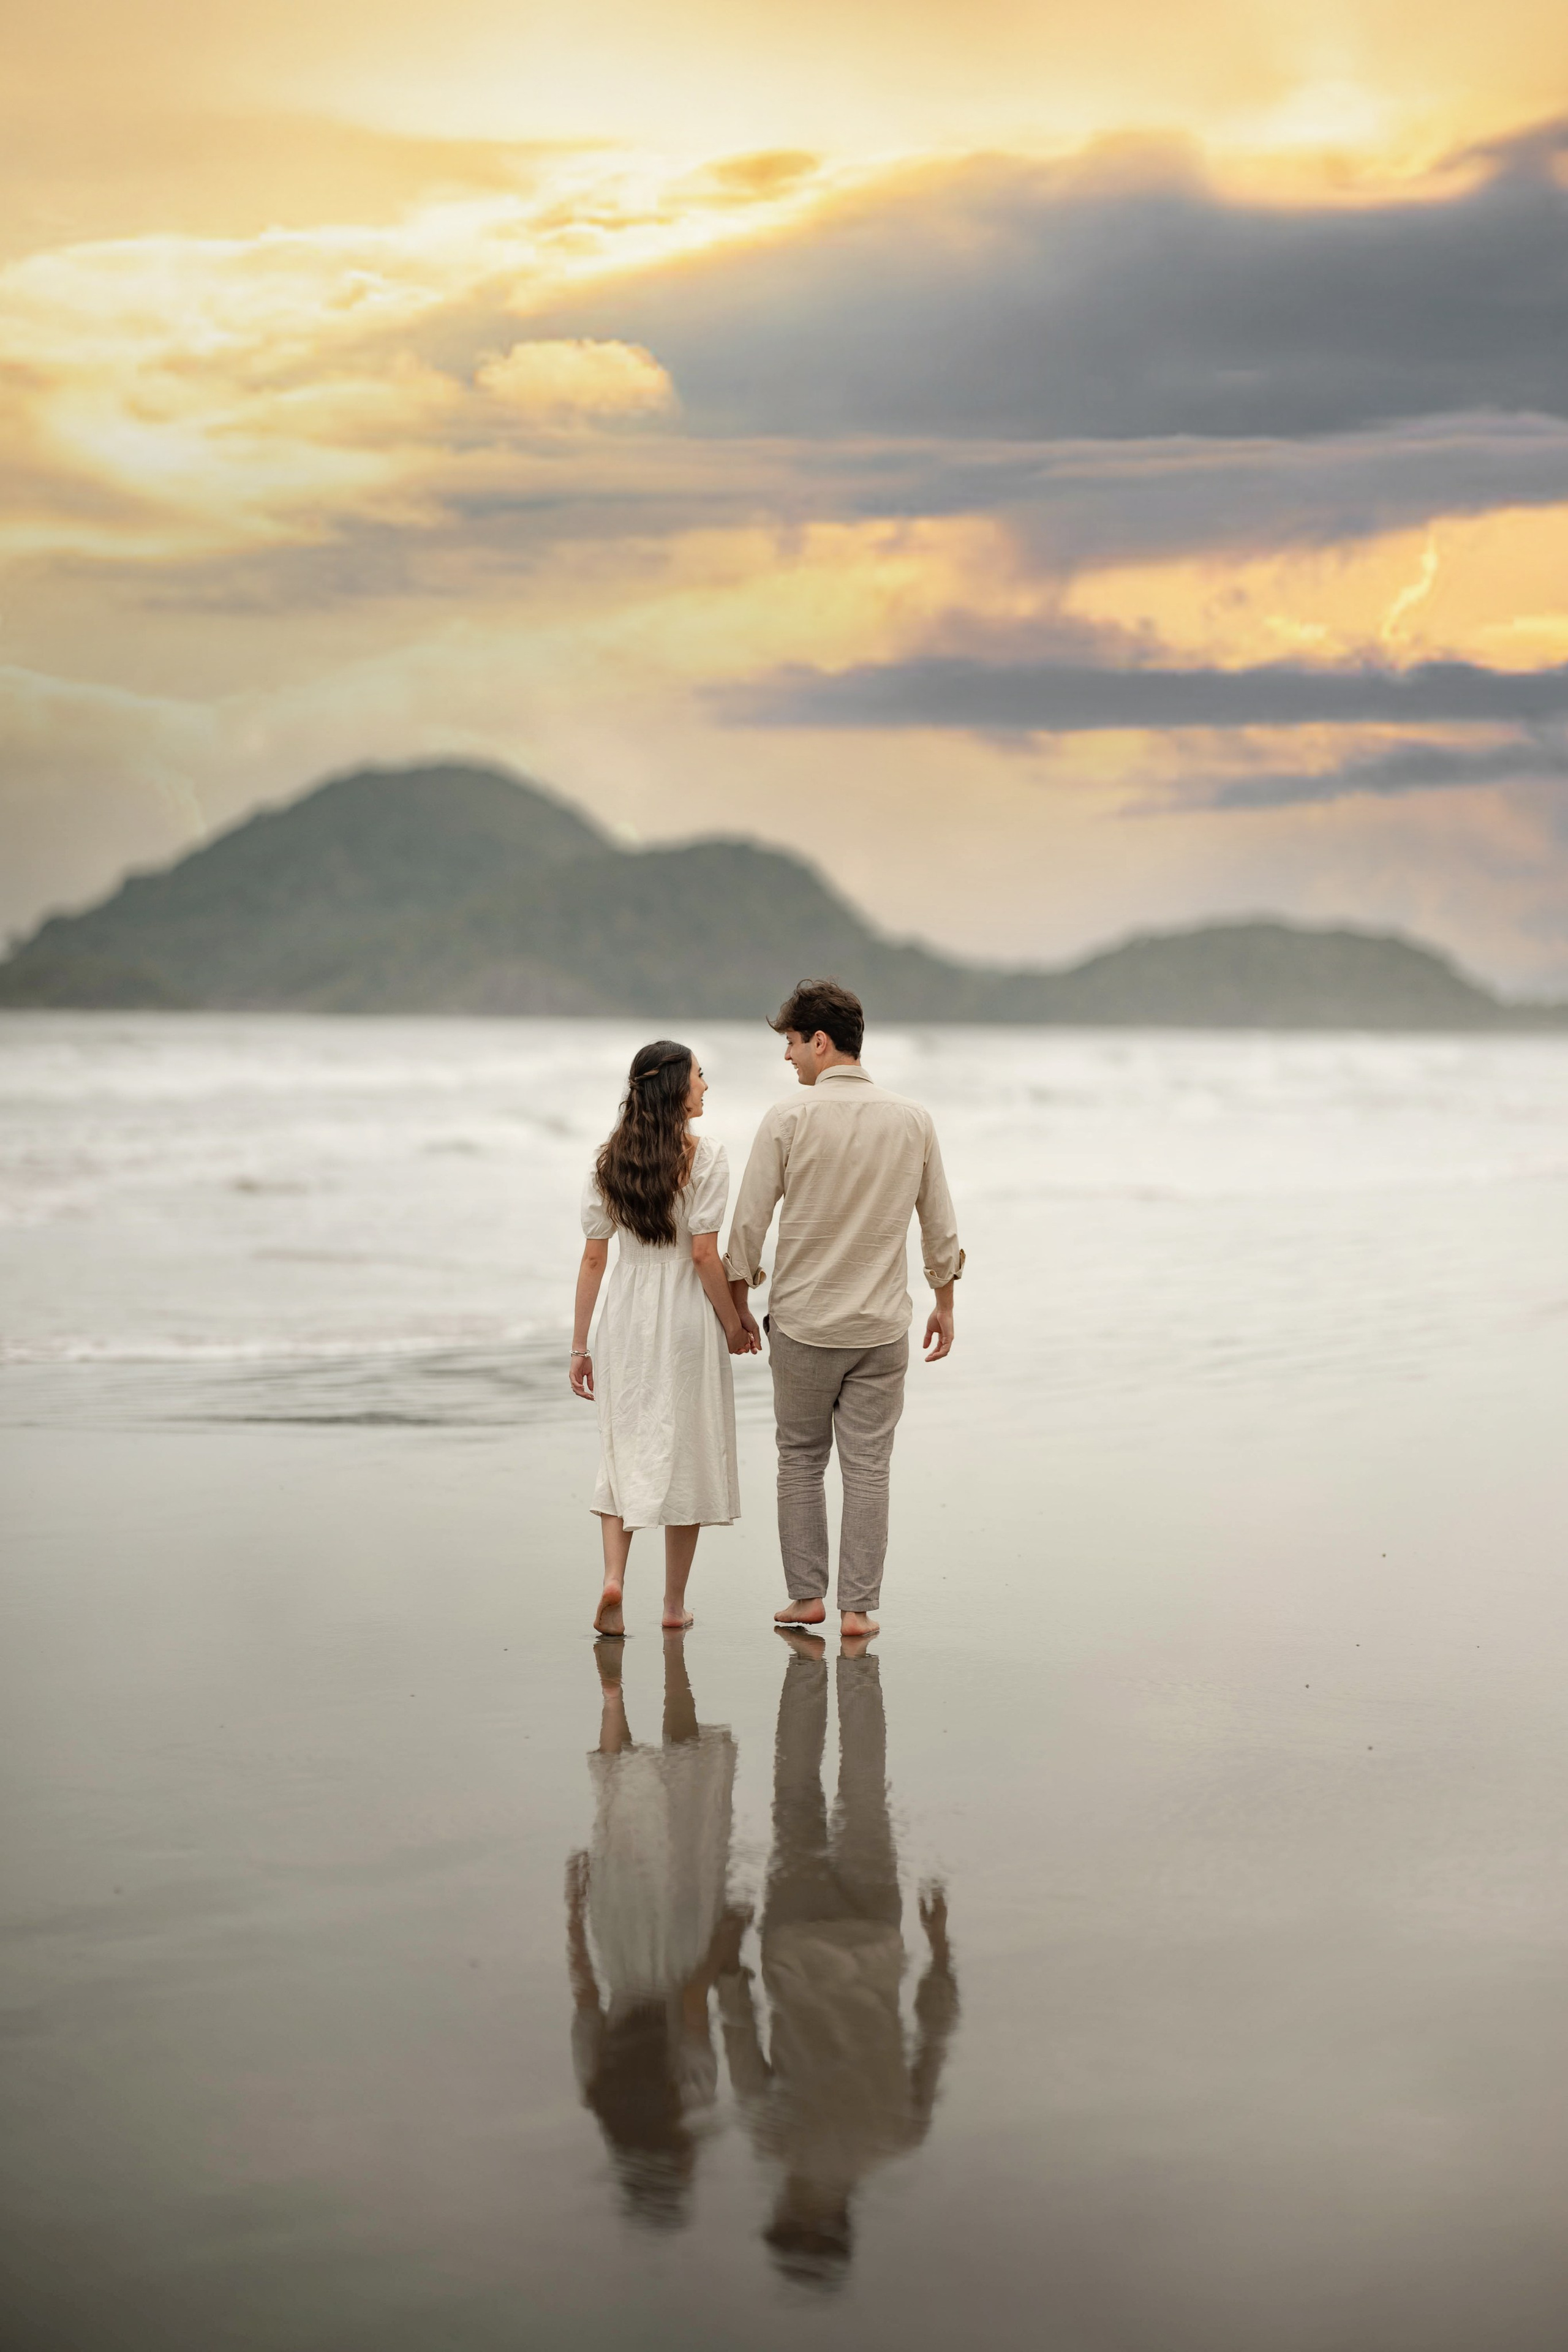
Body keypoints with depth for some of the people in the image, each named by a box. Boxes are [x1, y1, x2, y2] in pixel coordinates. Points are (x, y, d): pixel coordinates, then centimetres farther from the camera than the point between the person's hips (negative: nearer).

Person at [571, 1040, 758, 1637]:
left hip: (624, 1321, 3)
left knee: (624, 1454, 12)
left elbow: (593, 1259, 3)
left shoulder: (608, 1162, 3)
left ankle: (613, 1577, -8)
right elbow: (703, 1254, -12)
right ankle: (674, 1604, 13)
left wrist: (579, 1346, 7)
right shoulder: (704, 1158, -9)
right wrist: (734, 1324, 0)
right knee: (686, 1456, 8)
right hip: (686, 1320, -3)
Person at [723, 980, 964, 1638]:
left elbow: (749, 1222, -7)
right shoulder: (912, 1121, -1)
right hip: (881, 1326, 2)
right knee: (867, 1466, 6)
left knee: (801, 1459, 13)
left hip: (802, 1323, -2)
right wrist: (943, 1304, 18)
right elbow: (940, 1226, 6)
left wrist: (739, 1305, 6)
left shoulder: (789, 1120, -11)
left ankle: (807, 1595, 14)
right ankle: (858, 1606, 6)